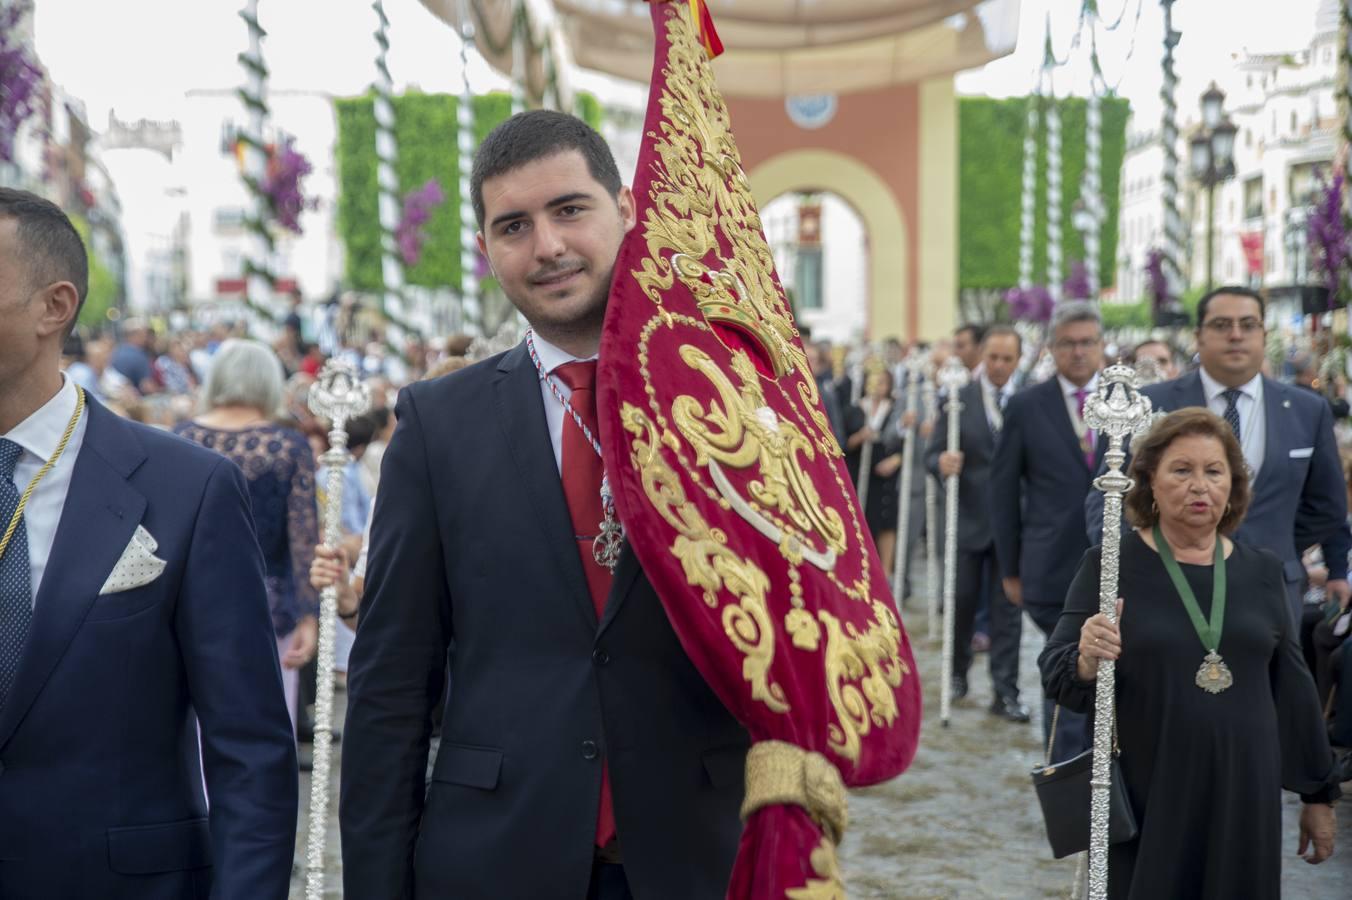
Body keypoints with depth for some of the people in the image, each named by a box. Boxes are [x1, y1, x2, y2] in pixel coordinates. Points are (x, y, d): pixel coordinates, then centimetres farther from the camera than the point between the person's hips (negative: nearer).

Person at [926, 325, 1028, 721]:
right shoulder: (958, 400, -1)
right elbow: (933, 454, -4)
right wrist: (942, 462, -26)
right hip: (968, 519, 0)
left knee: (1007, 609, 2)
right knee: (962, 602, 10)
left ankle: (1005, 692, 6)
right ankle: (958, 672, 31)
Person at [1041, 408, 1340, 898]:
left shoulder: (1262, 570, 6)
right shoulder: (1109, 565, -4)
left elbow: (1291, 686, 13)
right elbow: (1055, 674, -7)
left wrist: (1319, 793, 16)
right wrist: (1086, 661, -29)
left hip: (1245, 798, 3)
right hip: (1146, 798, -3)